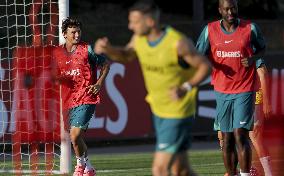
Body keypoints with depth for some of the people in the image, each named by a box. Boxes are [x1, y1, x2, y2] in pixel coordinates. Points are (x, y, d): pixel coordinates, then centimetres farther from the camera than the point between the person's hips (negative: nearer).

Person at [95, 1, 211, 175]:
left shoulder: (178, 42, -25)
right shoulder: (140, 38, -5)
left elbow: (205, 66, -15)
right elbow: (125, 56, 16)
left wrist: (185, 88, -30)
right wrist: (107, 48, -5)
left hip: (178, 113, -7)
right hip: (159, 109, 7)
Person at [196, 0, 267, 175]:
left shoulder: (250, 28, -2)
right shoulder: (210, 30, 2)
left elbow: (262, 48, 13)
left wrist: (253, 58, -9)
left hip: (245, 90, -3)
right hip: (222, 90, 3)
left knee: (240, 135, -14)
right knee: (227, 139, 7)